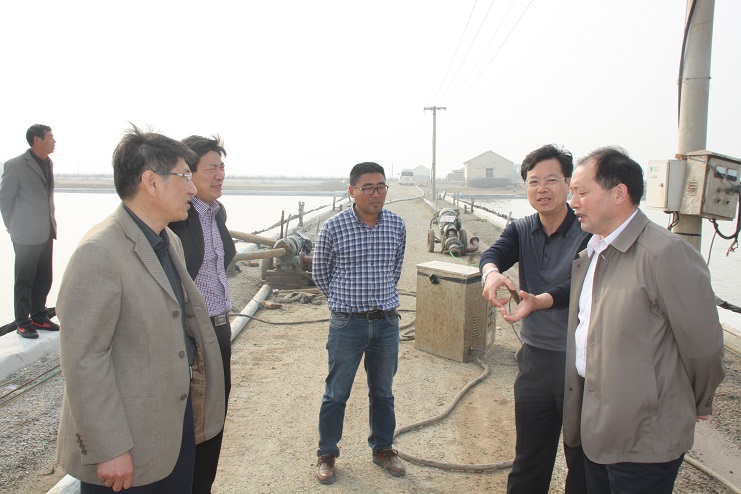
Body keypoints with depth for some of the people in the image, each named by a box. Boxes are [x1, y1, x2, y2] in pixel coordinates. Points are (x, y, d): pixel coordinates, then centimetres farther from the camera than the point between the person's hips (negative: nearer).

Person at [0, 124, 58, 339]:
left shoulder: (48, 163, 10)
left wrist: (51, 222, 14)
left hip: (46, 233, 7)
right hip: (26, 235, -7)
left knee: (44, 280, 14)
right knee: (25, 281, 4)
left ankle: (39, 317, 27)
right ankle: (23, 323, 15)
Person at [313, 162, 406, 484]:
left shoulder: (397, 225, -1)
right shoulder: (333, 228, -11)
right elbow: (320, 273, 3)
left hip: (387, 322, 3)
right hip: (347, 324, -3)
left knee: (383, 392, 17)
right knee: (336, 394, 10)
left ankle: (382, 449, 36)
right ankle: (326, 454, 28)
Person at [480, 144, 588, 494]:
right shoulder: (520, 230, 5)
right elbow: (494, 252, -14)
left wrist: (538, 301, -42)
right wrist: (491, 271, -37)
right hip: (535, 359, 4)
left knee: (584, 464, 12)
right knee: (528, 464, 17)